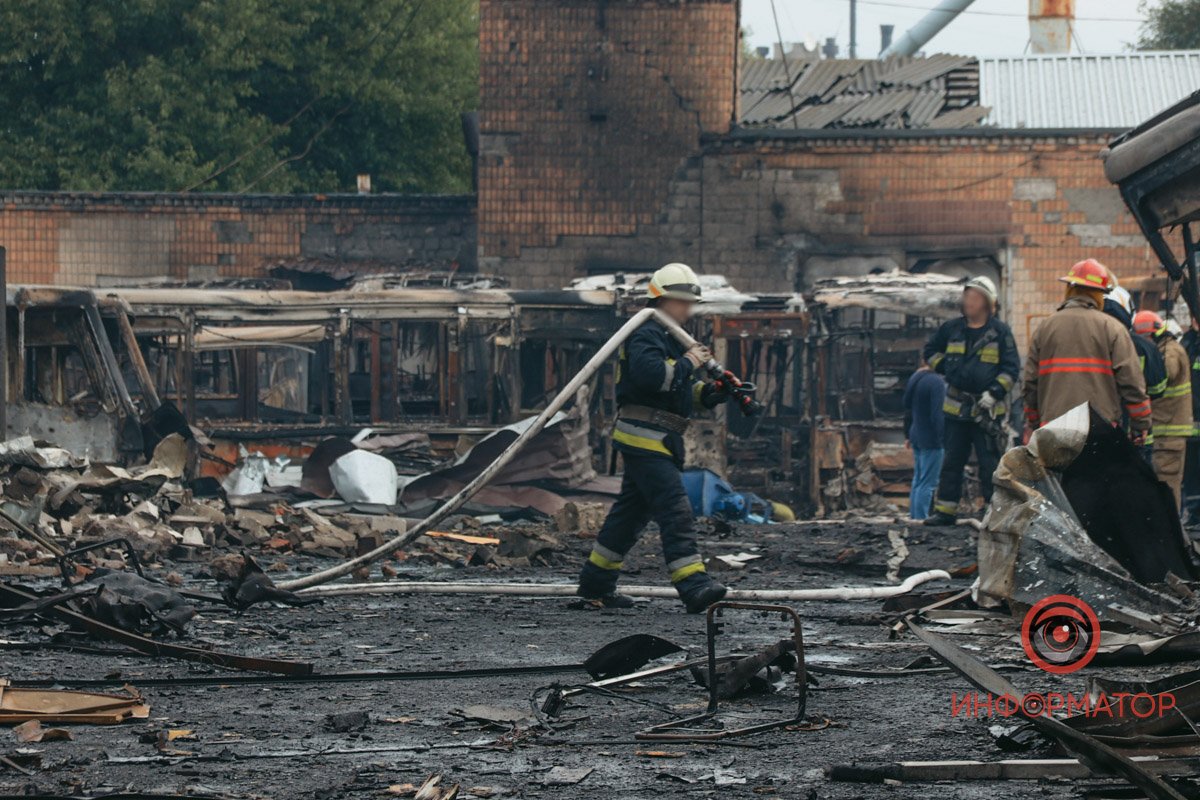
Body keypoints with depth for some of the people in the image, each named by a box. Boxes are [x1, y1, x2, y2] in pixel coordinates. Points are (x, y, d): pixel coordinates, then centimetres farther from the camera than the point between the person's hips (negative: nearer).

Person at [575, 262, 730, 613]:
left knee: (632, 511, 14)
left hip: (660, 439, 11)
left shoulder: (671, 338, 23)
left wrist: (711, 392, 2)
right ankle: (694, 587, -25)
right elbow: (649, 374, -28)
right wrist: (687, 364, -17)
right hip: (644, 437, -11)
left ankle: (596, 583, 22)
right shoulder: (646, 335, -10)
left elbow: (687, 389, 22)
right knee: (676, 510, -18)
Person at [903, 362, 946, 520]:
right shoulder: (936, 382, -19)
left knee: (918, 481, 18)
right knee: (928, 483, -5)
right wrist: (943, 437, -18)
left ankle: (913, 516, 23)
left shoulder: (913, 380, 9)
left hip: (917, 436, 9)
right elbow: (937, 414, -23)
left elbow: (907, 410, 18)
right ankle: (921, 518, -5)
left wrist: (908, 435, 27)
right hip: (931, 439, -9)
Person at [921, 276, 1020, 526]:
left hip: (987, 409, -4)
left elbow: (1011, 368, -3)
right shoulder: (951, 329, 9)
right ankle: (944, 510, 12)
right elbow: (930, 351, 25)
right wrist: (945, 367, 8)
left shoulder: (1000, 332, -2)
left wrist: (994, 393, -14)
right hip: (956, 407, 4)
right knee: (952, 460, 7)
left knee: (989, 461, -4)